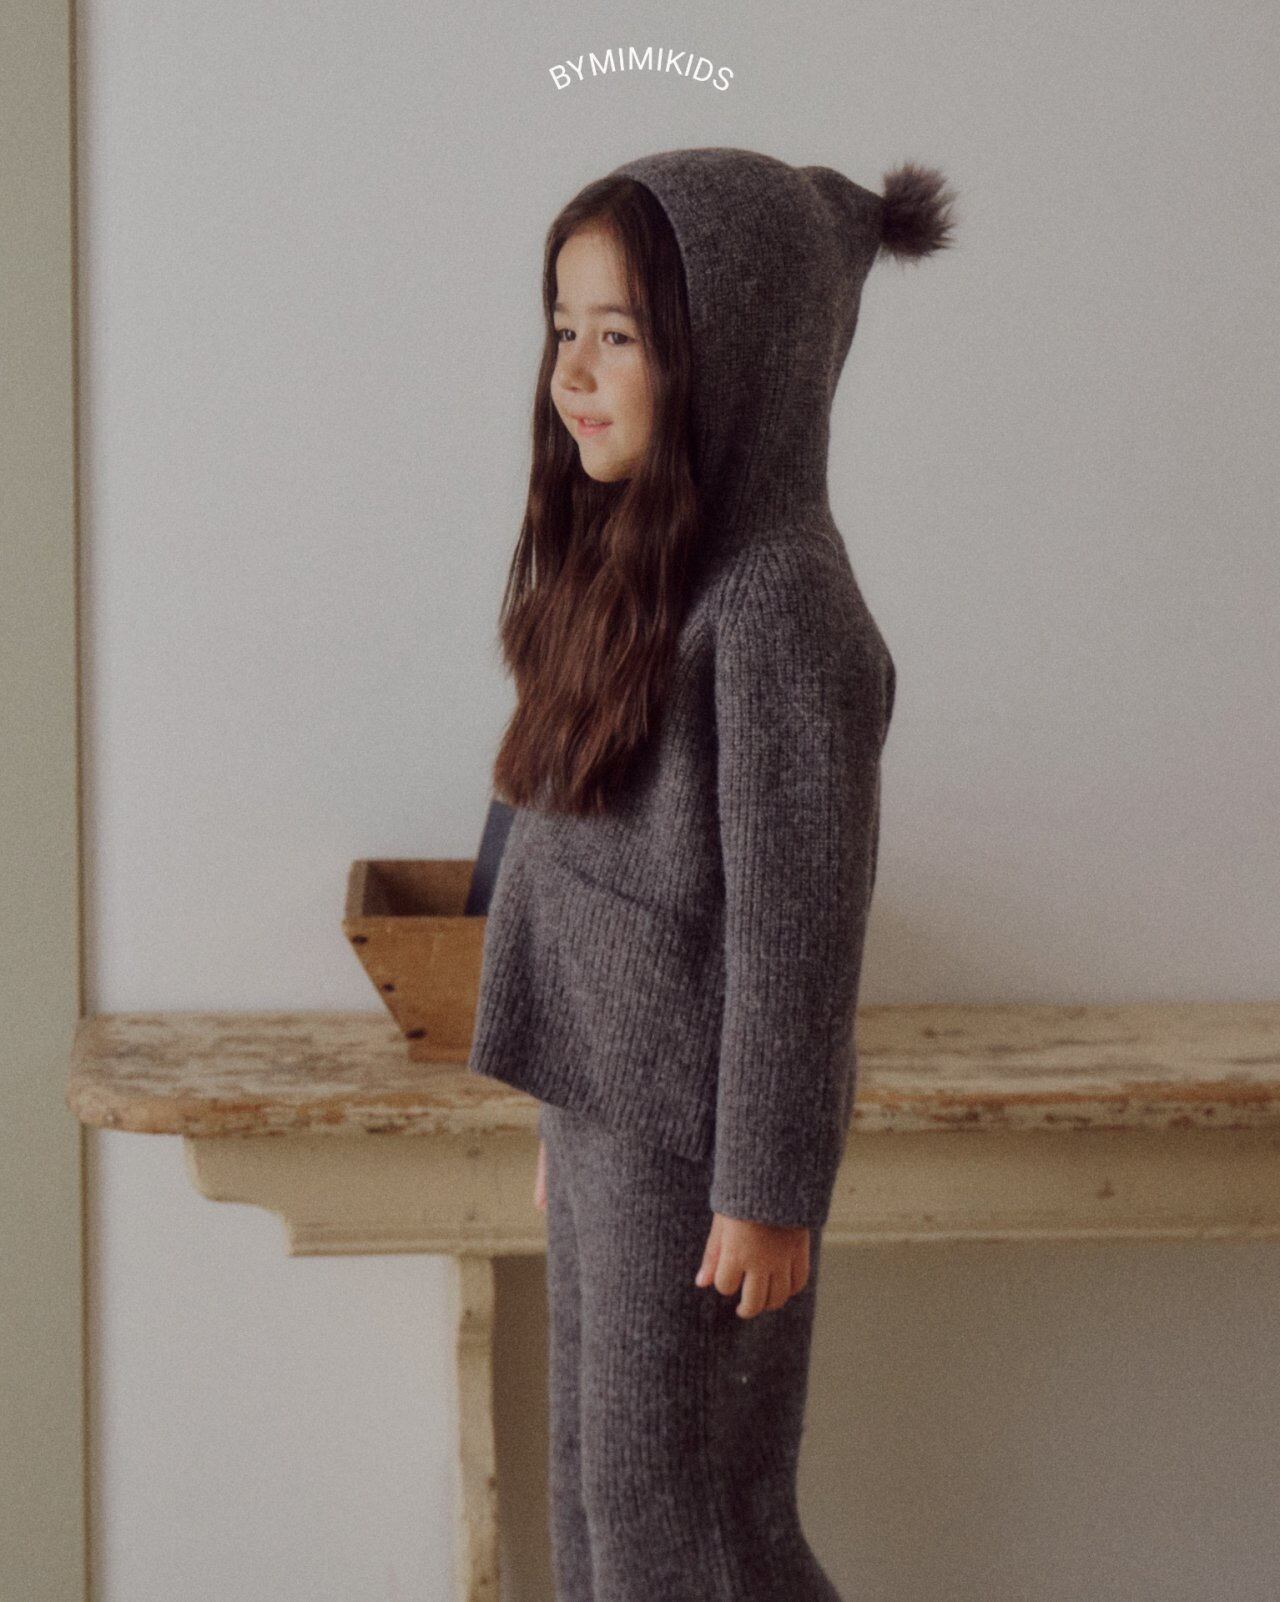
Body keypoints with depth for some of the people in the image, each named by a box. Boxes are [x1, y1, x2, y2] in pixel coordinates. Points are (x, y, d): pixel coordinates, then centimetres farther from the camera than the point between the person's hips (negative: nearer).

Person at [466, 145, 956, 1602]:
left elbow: (795, 920, -19)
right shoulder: (629, 564, 8)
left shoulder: (779, 600, -20)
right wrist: (563, 1120, 17)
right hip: (603, 1103, 9)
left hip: (700, 1132, -9)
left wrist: (766, 1192, -16)